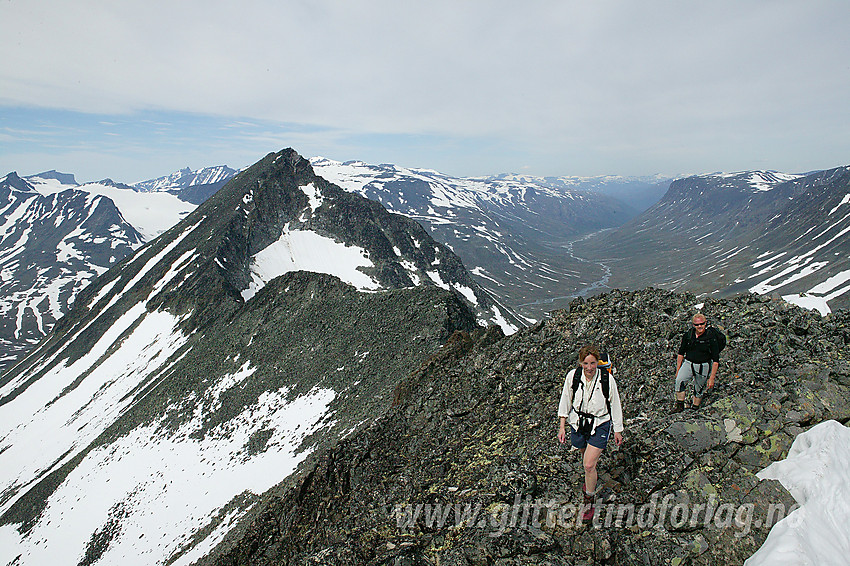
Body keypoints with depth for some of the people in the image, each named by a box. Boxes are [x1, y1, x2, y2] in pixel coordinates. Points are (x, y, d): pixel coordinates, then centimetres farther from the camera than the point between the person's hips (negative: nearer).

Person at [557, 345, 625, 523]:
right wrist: (562, 426, -1)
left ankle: (589, 500, 17)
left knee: (589, 465, -9)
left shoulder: (607, 379, -19)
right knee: (585, 455, 25)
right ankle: (592, 478, 58)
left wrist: (618, 430, 2)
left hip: (600, 425, -3)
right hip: (578, 422, 3)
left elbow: (615, 405, -5)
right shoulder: (573, 376, -14)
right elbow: (565, 401, -1)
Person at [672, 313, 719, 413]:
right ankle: (679, 405, -11)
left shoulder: (711, 338, -10)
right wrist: (678, 370, 6)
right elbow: (681, 353, 9)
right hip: (688, 363, 2)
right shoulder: (687, 335, -2)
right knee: (680, 380, -22)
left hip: (703, 367, -2)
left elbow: (716, 360, -7)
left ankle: (695, 408, 29)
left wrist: (712, 378, -10)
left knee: (699, 389, 8)